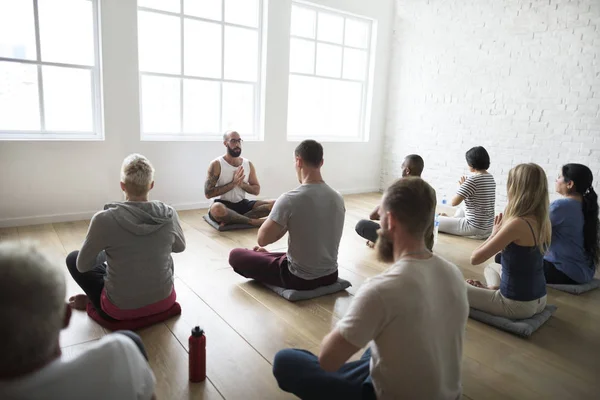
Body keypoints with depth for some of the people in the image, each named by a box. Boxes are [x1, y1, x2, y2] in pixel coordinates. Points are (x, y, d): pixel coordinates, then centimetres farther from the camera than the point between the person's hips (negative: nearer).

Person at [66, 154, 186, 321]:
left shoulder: (104, 219, -21)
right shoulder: (169, 214, -12)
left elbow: (83, 265, -6)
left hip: (122, 309, -2)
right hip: (164, 300, 3)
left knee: (73, 258, 17)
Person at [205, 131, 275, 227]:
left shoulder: (248, 164, 7)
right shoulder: (216, 164, -7)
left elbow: (257, 190, 11)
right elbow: (208, 193, -14)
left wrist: (242, 184, -10)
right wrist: (233, 183, -19)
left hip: (242, 204, 5)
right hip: (223, 205, -5)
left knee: (275, 204, -16)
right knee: (216, 208, -42)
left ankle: (231, 220, -25)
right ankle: (253, 221, -26)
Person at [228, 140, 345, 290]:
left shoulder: (290, 199, -25)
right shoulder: (337, 198, -4)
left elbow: (262, 239, -17)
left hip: (300, 279, -7)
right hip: (330, 275, 7)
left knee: (236, 255, 12)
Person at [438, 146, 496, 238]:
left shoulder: (473, 179, -19)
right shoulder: (491, 178, 6)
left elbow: (454, 202, -20)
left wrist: (462, 186, -3)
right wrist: (465, 187, 11)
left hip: (475, 228, -9)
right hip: (489, 227, 9)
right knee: (461, 210, 38)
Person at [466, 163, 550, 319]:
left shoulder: (517, 224, -27)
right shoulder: (543, 221, -1)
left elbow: (475, 258, -22)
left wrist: (494, 233, -9)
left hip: (518, 304, -8)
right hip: (539, 300, 8)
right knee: (491, 267, 32)